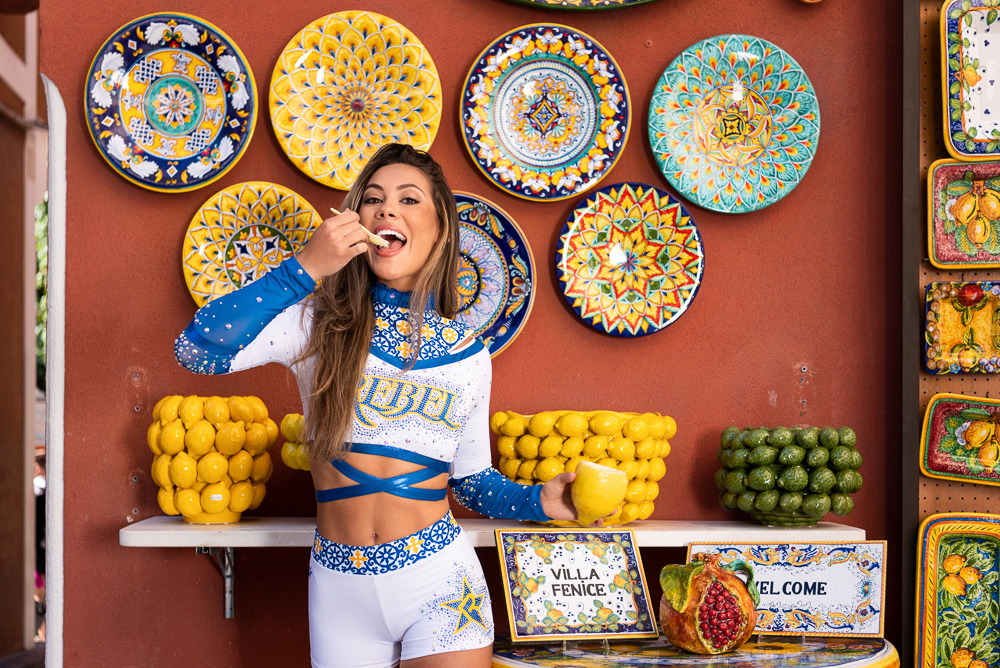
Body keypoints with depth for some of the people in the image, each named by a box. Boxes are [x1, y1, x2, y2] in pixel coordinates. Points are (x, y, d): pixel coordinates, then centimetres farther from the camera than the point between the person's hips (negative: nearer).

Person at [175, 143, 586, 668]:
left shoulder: (467, 353, 5)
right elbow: (195, 350, -14)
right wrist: (304, 269, -18)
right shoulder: (320, 322, -1)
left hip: (437, 576, 0)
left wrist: (539, 501, -8)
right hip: (339, 582, 0)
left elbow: (471, 478, 12)